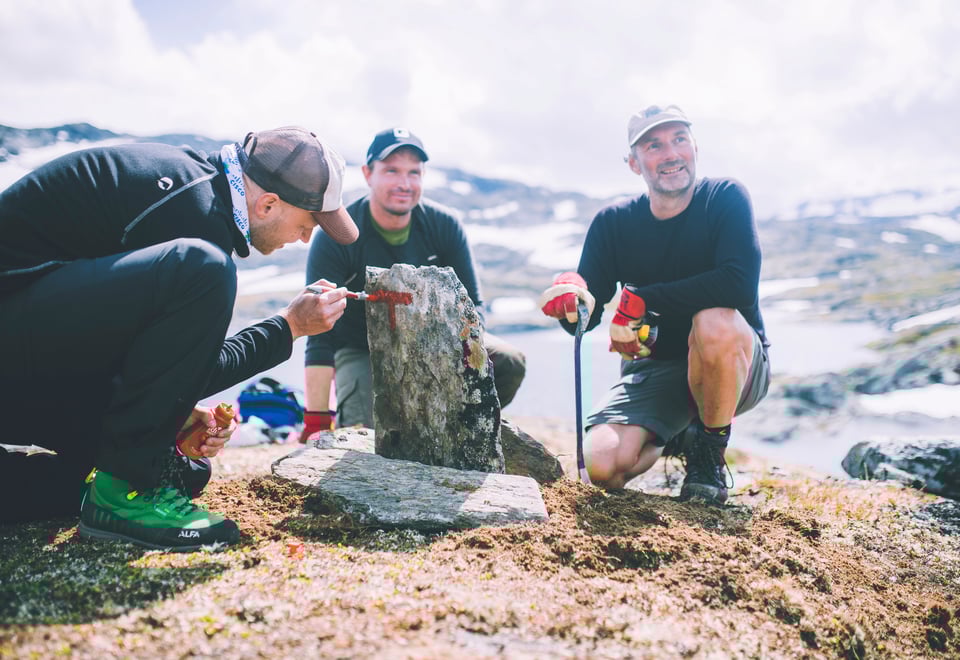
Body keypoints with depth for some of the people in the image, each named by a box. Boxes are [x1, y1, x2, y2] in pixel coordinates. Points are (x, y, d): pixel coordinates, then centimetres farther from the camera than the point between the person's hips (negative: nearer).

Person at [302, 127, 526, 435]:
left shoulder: (444, 225, -12)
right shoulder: (335, 237, -20)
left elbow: (471, 306, -10)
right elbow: (321, 337, -25)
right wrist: (316, 421, -32)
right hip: (361, 350, -3)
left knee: (508, 362, -21)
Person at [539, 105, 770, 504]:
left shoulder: (725, 198, -11)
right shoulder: (613, 223, -3)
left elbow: (740, 284, -28)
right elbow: (588, 316, -9)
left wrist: (643, 300, -27)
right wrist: (570, 297, -33)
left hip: (735, 367, -3)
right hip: (653, 369, 3)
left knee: (715, 322, -37)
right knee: (603, 466, -20)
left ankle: (710, 448, -9)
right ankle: (673, 434, 17)